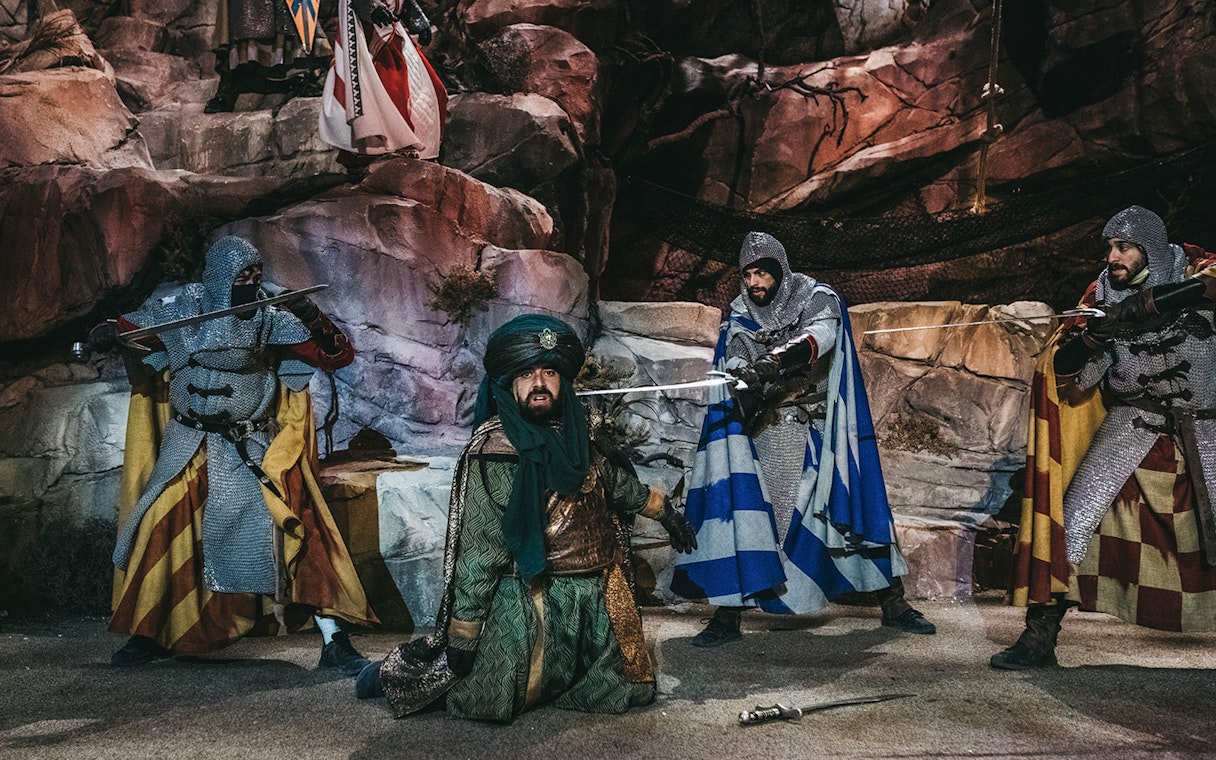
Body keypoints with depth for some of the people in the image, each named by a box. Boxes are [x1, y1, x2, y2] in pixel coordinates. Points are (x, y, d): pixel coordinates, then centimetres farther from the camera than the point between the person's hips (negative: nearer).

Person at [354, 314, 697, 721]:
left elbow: (611, 477, 24)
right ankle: (393, 673, 19)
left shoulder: (573, 432, 3)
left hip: (598, 597, 6)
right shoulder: (493, 455, -15)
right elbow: (477, 553, -16)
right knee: (488, 700, -6)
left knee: (629, 692, 12)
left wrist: (663, 509, 31)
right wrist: (462, 638, -15)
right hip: (532, 605, -6)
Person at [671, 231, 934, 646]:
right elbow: (733, 362, -11)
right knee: (741, 510, -9)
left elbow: (819, 335, -24)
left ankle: (893, 603, 17)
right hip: (761, 434, 1)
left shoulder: (818, 300, -2)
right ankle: (727, 615, 0)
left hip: (816, 433, -1)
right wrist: (744, 375, -37)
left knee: (851, 505, 1)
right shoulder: (739, 316, 5)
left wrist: (775, 359, -43)